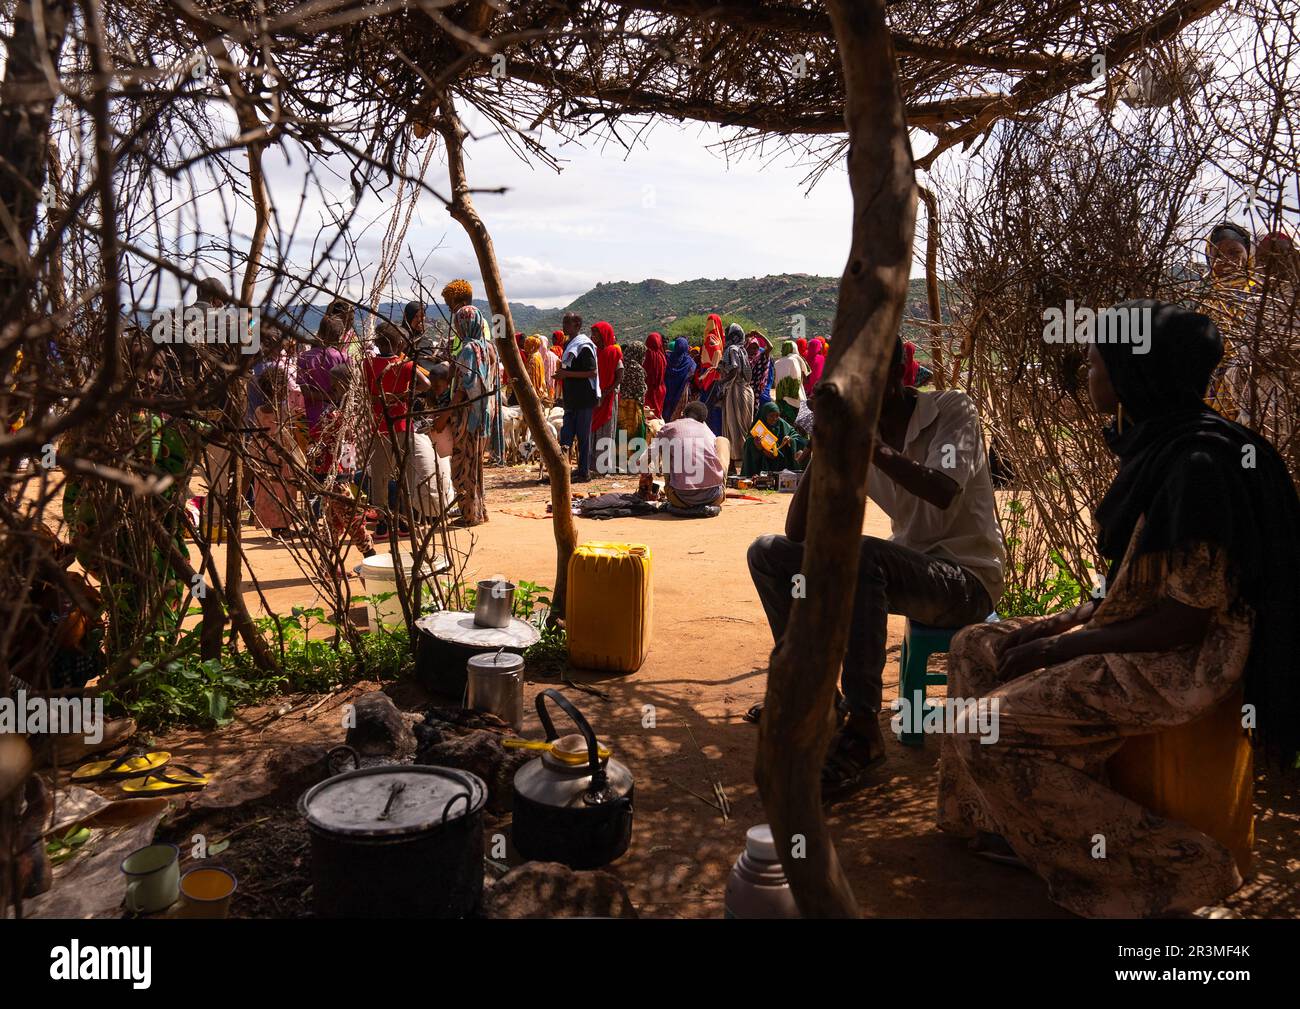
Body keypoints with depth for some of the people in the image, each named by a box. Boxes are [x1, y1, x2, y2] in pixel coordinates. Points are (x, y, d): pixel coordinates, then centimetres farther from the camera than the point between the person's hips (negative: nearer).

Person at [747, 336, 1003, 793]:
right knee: (768, 553, -2)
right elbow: (800, 532, -1)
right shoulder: (856, 434, 5)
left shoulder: (952, 411, -9)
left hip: (967, 577, -7)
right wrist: (821, 452, -13)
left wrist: (878, 449, -34)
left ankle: (863, 730, -30)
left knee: (856, 553, -37)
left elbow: (945, 493, -29)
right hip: (905, 569, 7)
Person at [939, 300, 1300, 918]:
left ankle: (1169, 870, -5)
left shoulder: (1197, 461, -24)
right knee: (976, 650, 11)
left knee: (987, 731, -18)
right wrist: (1071, 620, 2)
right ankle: (992, 817, 19)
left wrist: (1054, 648, -18)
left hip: (1183, 660, -10)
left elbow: (1186, 618, -24)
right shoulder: (1153, 444, 6)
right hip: (1129, 628, 10)